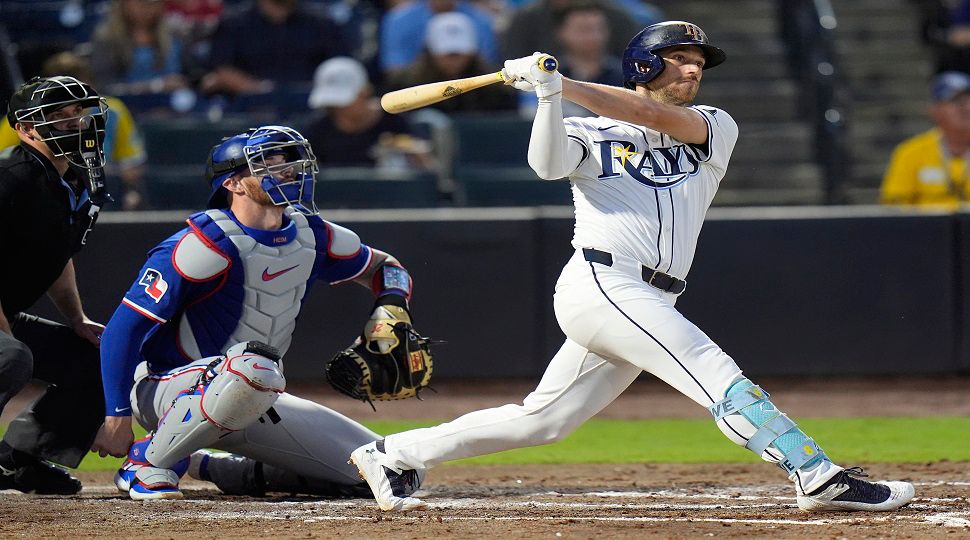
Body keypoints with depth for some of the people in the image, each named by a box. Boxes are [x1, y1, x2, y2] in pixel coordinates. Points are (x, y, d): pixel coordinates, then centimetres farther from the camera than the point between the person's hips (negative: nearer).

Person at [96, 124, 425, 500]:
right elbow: (125, 326, -20)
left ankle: (218, 469, 11)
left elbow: (383, 267, 19)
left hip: (254, 401, 8)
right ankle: (148, 461, -19)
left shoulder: (309, 235, 2)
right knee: (252, 368, -42)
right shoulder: (208, 244, -20)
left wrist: (391, 312, -3)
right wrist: (118, 416, -25)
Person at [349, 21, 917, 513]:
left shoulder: (715, 127, 16)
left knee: (542, 419, 9)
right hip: (602, 284, -6)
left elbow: (654, 115, -2)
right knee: (717, 374, -18)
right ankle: (821, 477, -25)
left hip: (650, 306, 6)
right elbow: (549, 164, -10)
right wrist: (549, 91, -22)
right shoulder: (591, 134, 10)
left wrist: (560, 83, -6)